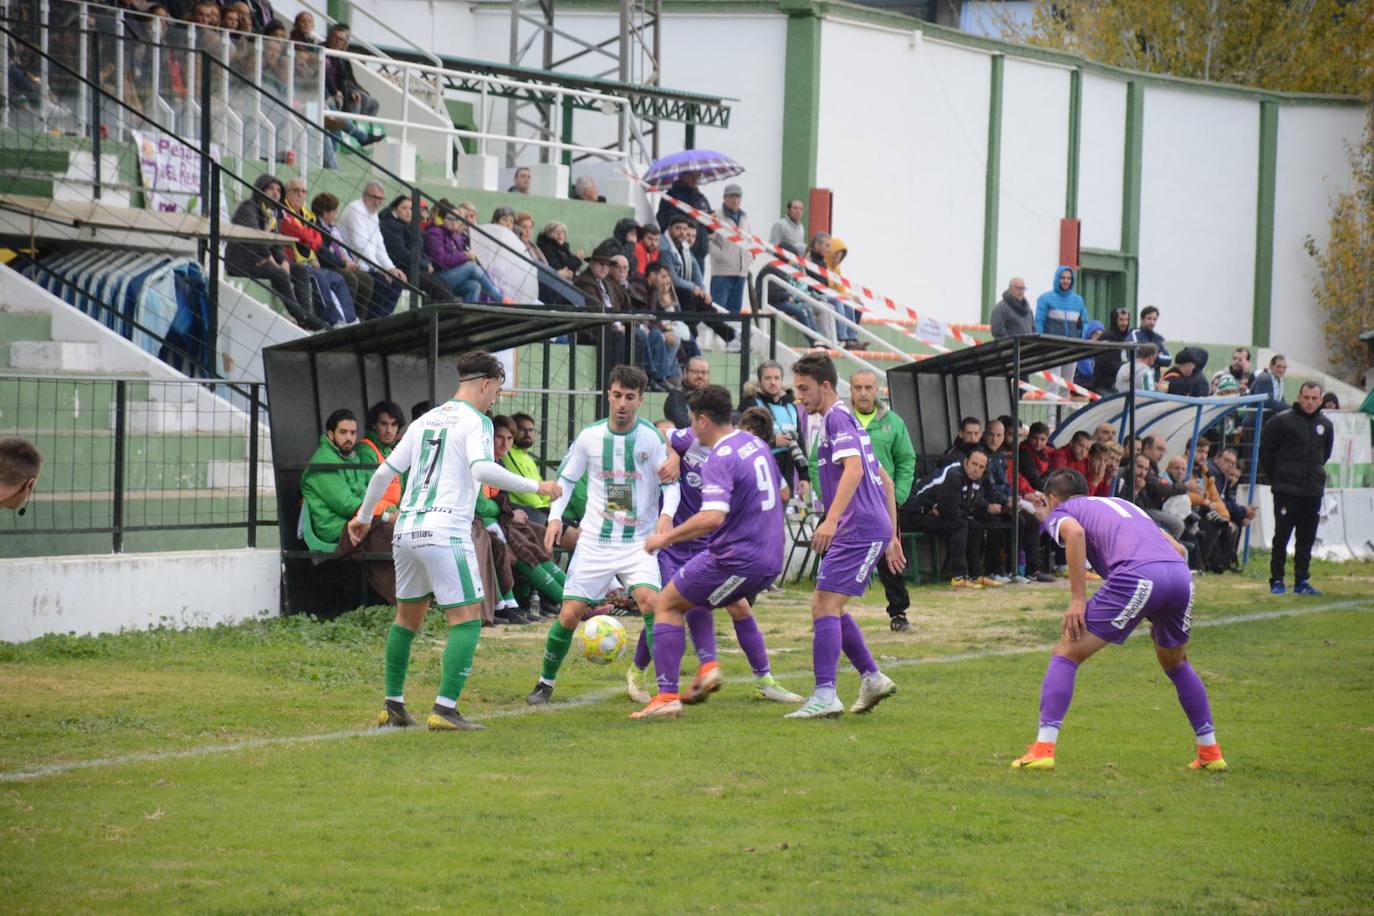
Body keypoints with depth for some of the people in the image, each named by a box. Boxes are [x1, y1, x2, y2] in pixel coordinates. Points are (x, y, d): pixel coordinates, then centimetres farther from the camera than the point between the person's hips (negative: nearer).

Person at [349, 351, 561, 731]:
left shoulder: (425, 420, 17)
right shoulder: (475, 421, -4)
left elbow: (385, 472, 17)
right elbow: (482, 470, -22)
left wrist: (364, 516, 29)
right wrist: (535, 487, -15)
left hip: (407, 529, 8)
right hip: (445, 532, -8)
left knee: (408, 617, 20)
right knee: (467, 619, -4)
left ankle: (393, 706, 23)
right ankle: (444, 710, -14)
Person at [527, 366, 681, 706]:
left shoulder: (651, 437, -7)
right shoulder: (590, 437, -1)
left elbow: (671, 483, -5)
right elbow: (566, 477, 11)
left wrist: (667, 514, -25)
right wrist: (555, 517, -3)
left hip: (638, 541, -2)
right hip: (594, 541, 2)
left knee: (650, 602, -24)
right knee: (569, 614, -1)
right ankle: (545, 683, 20)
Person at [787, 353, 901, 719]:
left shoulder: (837, 418, -8)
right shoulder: (843, 419, 23)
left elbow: (853, 469, -25)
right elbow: (884, 480, 26)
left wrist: (831, 520, -33)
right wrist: (891, 536, 27)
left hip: (859, 529, -10)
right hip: (873, 529, 10)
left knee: (825, 605, -14)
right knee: (826, 606, 15)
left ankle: (825, 696, -18)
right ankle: (872, 678, 17)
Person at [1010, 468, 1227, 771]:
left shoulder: (1058, 512, 21)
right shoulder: (1122, 505, 39)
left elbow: (1074, 532, -6)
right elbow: (1178, 548, 32)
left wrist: (1077, 599, -7)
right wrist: (1160, 614, 34)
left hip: (1136, 577, -6)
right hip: (1181, 575, 6)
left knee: (1066, 653, 5)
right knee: (1175, 662, 31)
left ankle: (1043, 749, -6)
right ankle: (1210, 752, 31)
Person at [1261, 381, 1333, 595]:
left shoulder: (1325, 425, 8)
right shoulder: (1283, 421, -8)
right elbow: (1265, 450, -3)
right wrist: (1275, 477, 1)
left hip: (1313, 490, 5)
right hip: (1286, 490, -5)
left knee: (1307, 538, 7)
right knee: (1281, 536, -1)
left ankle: (1301, 580, 14)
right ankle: (1277, 580, 6)